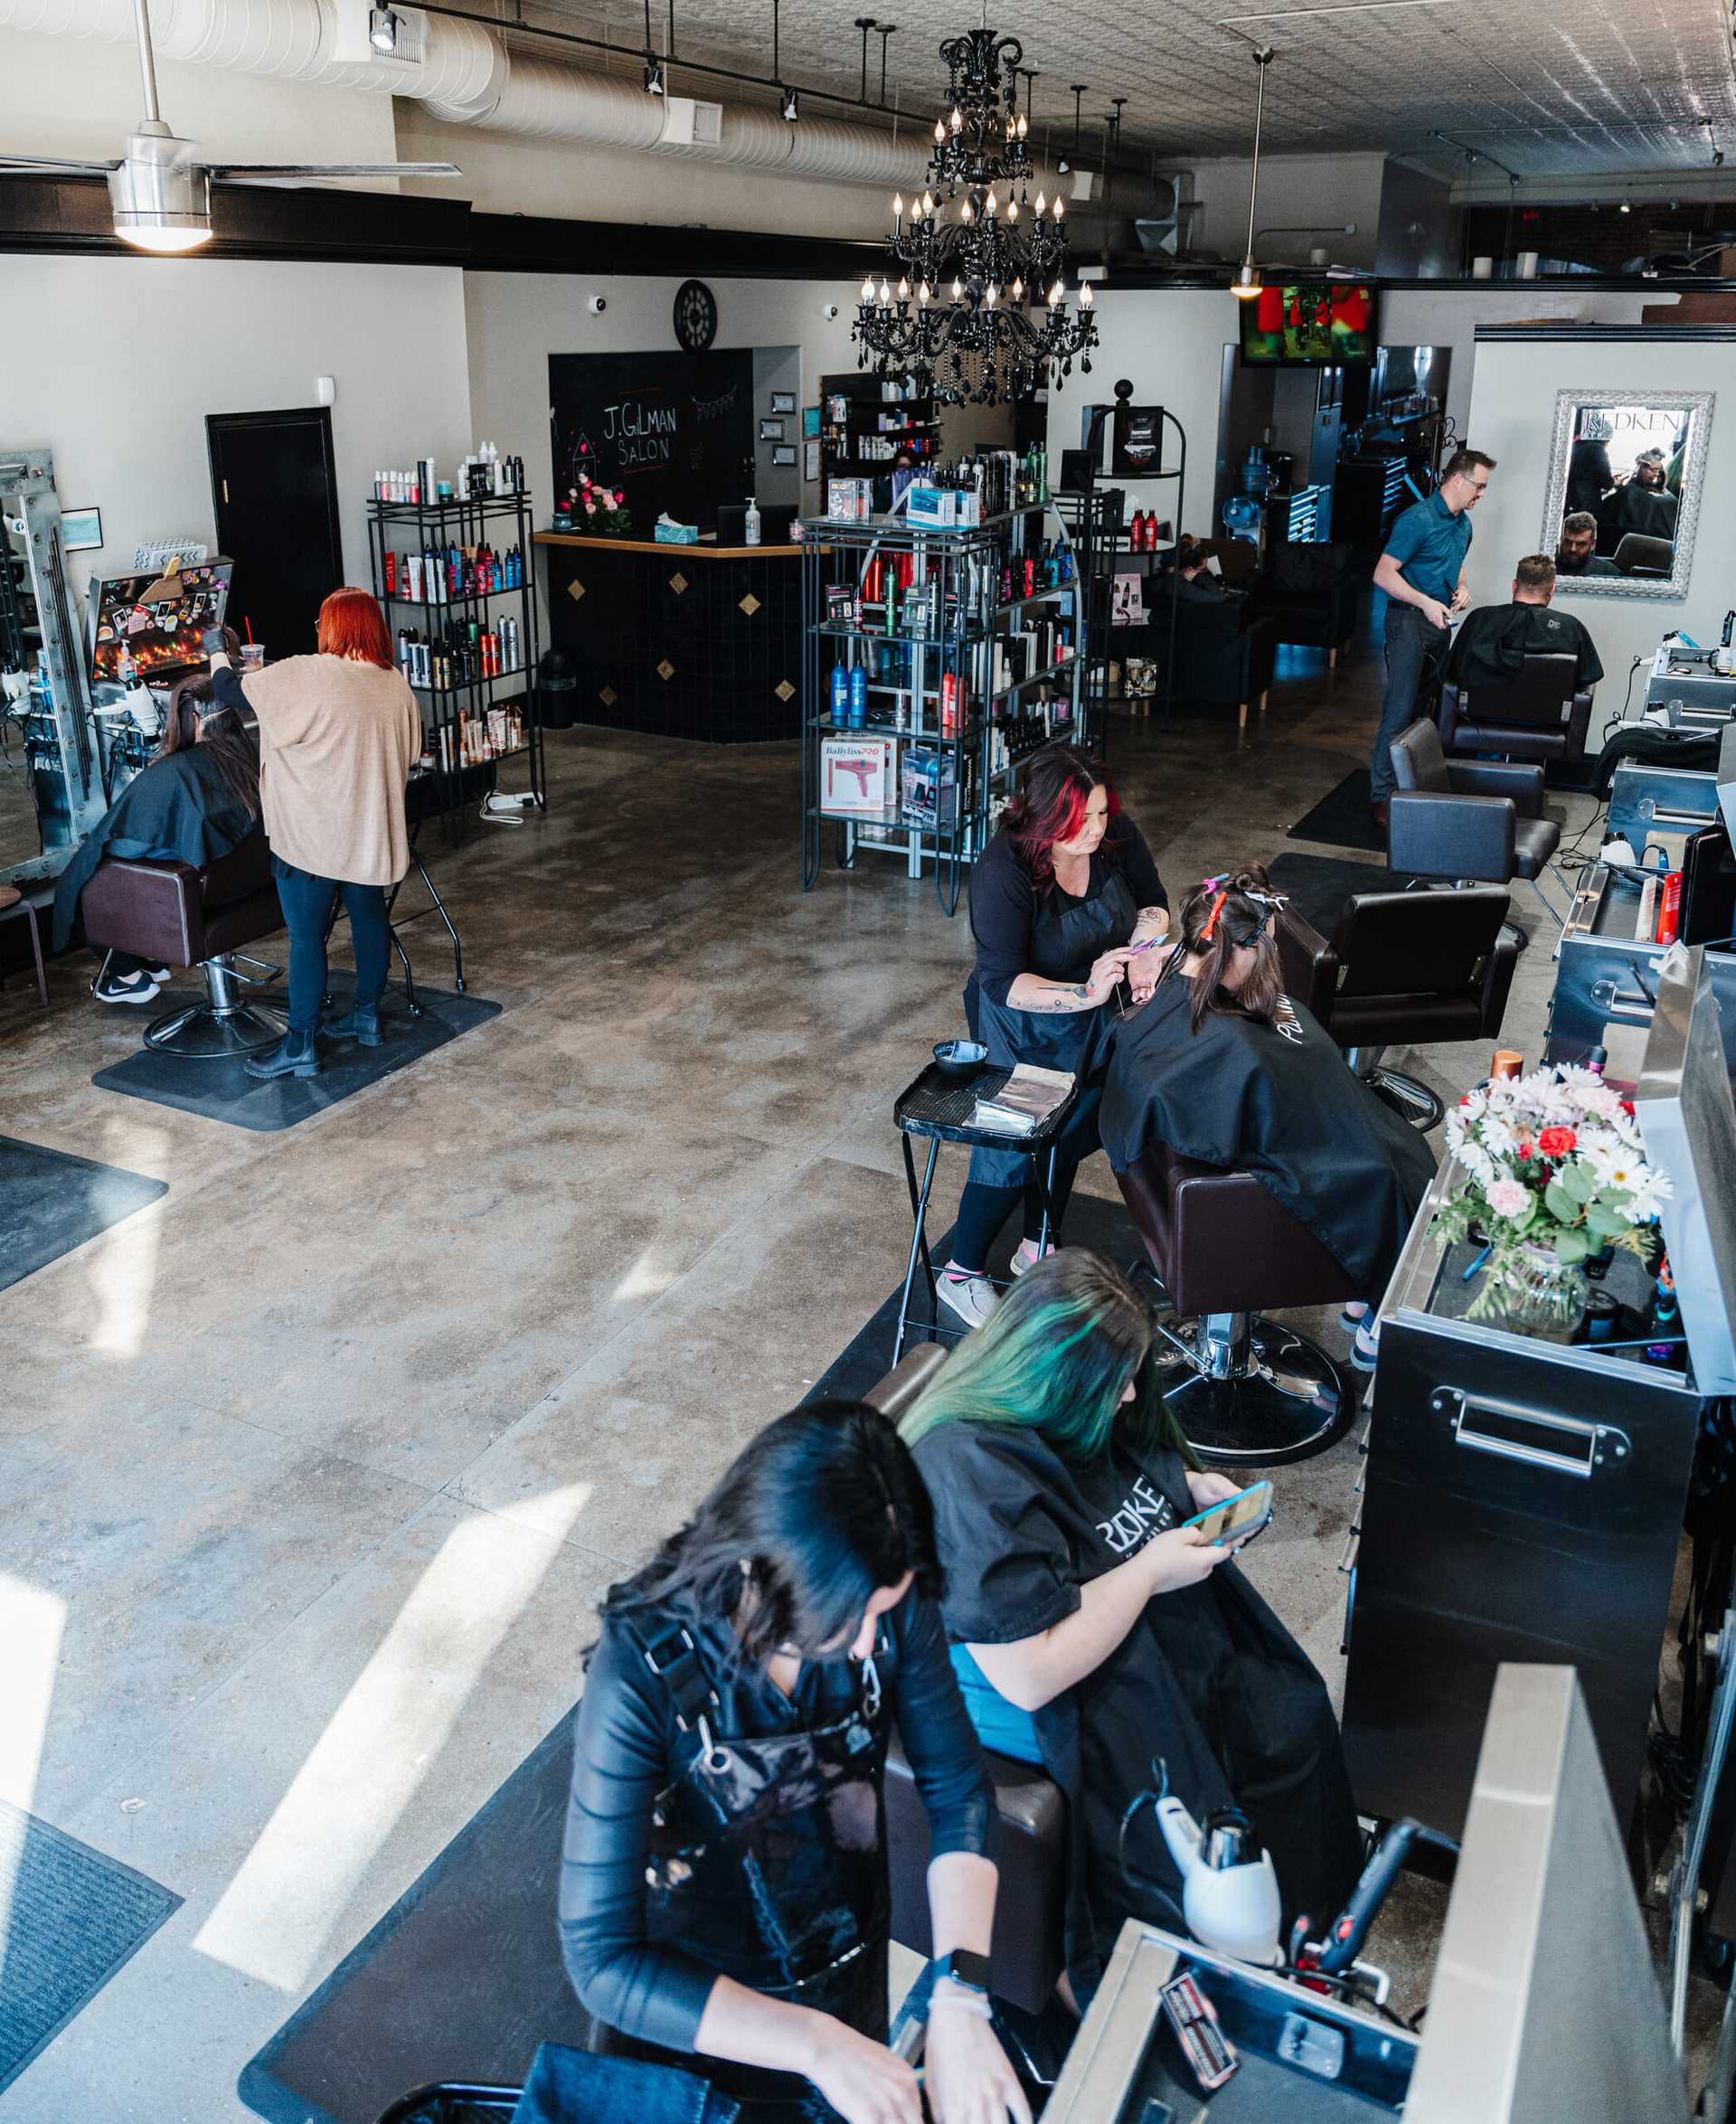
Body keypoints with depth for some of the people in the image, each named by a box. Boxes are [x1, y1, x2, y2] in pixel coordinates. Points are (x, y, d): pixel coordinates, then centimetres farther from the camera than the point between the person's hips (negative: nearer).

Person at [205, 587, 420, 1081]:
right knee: (369, 917, 19)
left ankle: (300, 1045, 1)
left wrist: (217, 654, 16)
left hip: (312, 836, -6)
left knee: (306, 935, -2)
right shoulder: (397, 685, 2)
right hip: (371, 832, 7)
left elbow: (232, 692, -5)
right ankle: (366, 1013, 32)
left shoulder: (304, 676, -16)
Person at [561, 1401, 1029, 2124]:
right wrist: (817, 2044, -33)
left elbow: (958, 1790, -11)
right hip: (705, 2007, -3)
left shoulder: (890, 1605, -22)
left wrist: (959, 2000, -23)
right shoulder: (644, 1674, -33)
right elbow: (603, 1961, -29)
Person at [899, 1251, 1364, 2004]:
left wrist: (1192, 1487, 0)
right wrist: (1149, 1571, -23)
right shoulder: (972, 1475, -32)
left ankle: (1308, 1923, 21)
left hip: (1166, 1629, 9)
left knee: (1292, 1716, 1)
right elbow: (1030, 1677, -31)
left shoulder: (1080, 1405, -6)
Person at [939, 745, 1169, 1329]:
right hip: (1023, 1029, -6)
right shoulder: (1003, 871, -30)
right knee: (1014, 1145, -2)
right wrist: (1085, 993, -43)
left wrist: (1143, 952, -19)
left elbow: (1153, 903, 3)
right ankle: (962, 1274, 17)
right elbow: (1002, 983, -31)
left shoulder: (1116, 834, -14)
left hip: (1094, 1025, 6)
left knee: (1069, 1136, 18)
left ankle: (1037, 1251, 39)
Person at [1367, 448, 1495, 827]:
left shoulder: (1463, 523, 12)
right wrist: (1426, 603, -26)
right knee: (1401, 708, -12)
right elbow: (1383, 574, -19)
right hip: (1409, 621, -9)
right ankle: (1382, 794, -9)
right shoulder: (1419, 520, -16)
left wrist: (1461, 587, 7)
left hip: (1439, 622, 9)